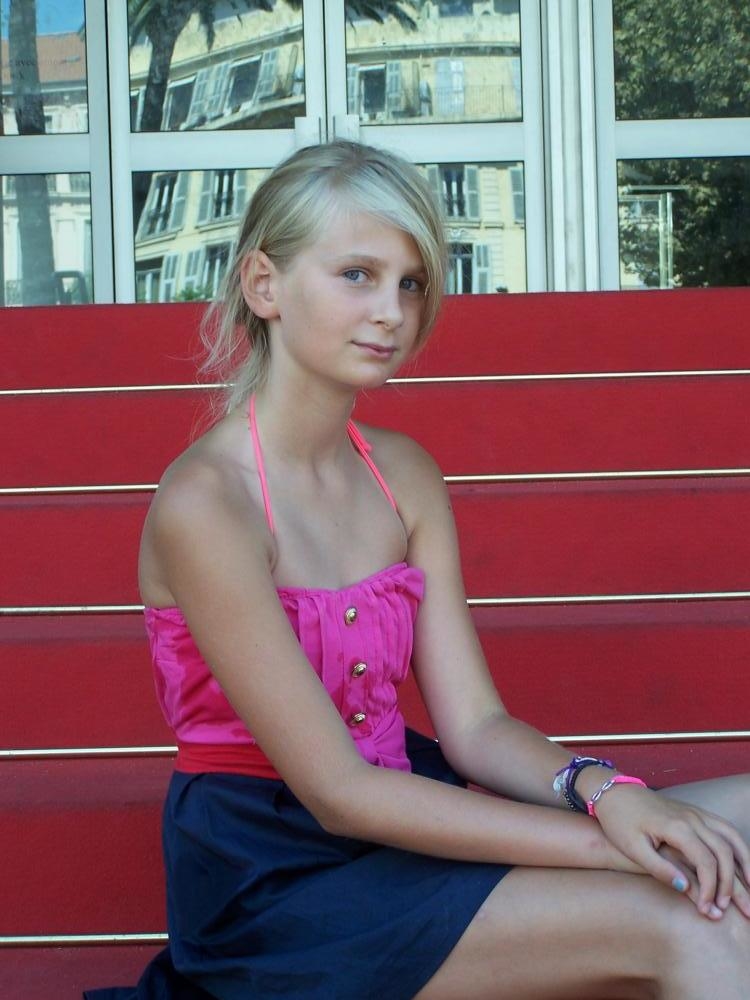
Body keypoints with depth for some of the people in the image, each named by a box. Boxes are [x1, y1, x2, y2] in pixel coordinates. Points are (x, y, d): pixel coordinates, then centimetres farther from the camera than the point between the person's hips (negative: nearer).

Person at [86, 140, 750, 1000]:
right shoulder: (203, 502, -18)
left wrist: (601, 789, -20)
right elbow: (338, 792, -19)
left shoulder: (405, 476, 6)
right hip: (275, 885, -7)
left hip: (394, 822, 7)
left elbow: (473, 725, 1)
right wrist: (599, 842, -22)